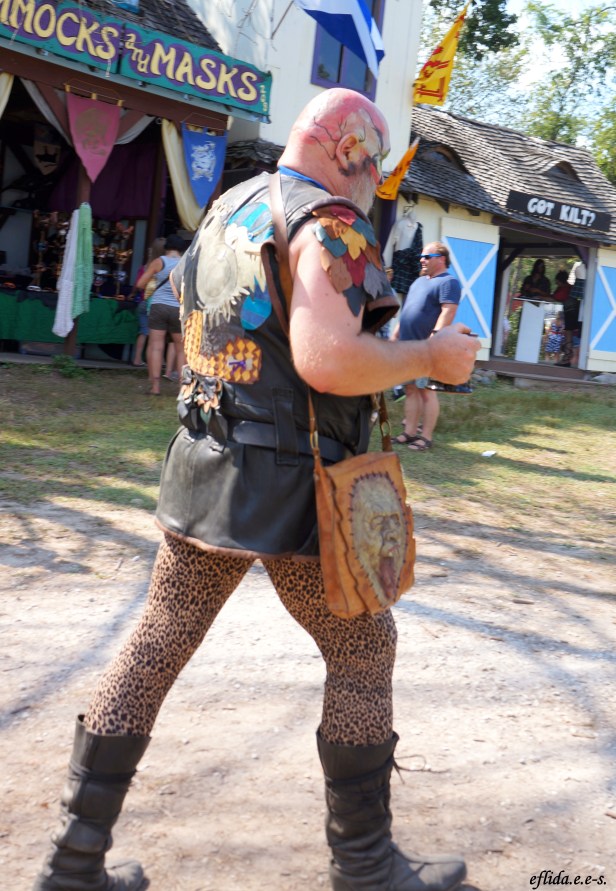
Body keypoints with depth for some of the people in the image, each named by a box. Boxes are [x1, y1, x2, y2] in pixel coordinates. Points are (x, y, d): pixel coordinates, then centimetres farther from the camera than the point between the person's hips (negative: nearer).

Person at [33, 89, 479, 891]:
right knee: (364, 652, 10)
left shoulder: (225, 212, 14)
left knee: (154, 651, 12)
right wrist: (430, 358, -12)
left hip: (204, 472, 8)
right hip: (290, 489, -7)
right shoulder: (327, 225, -13)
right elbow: (326, 361, -28)